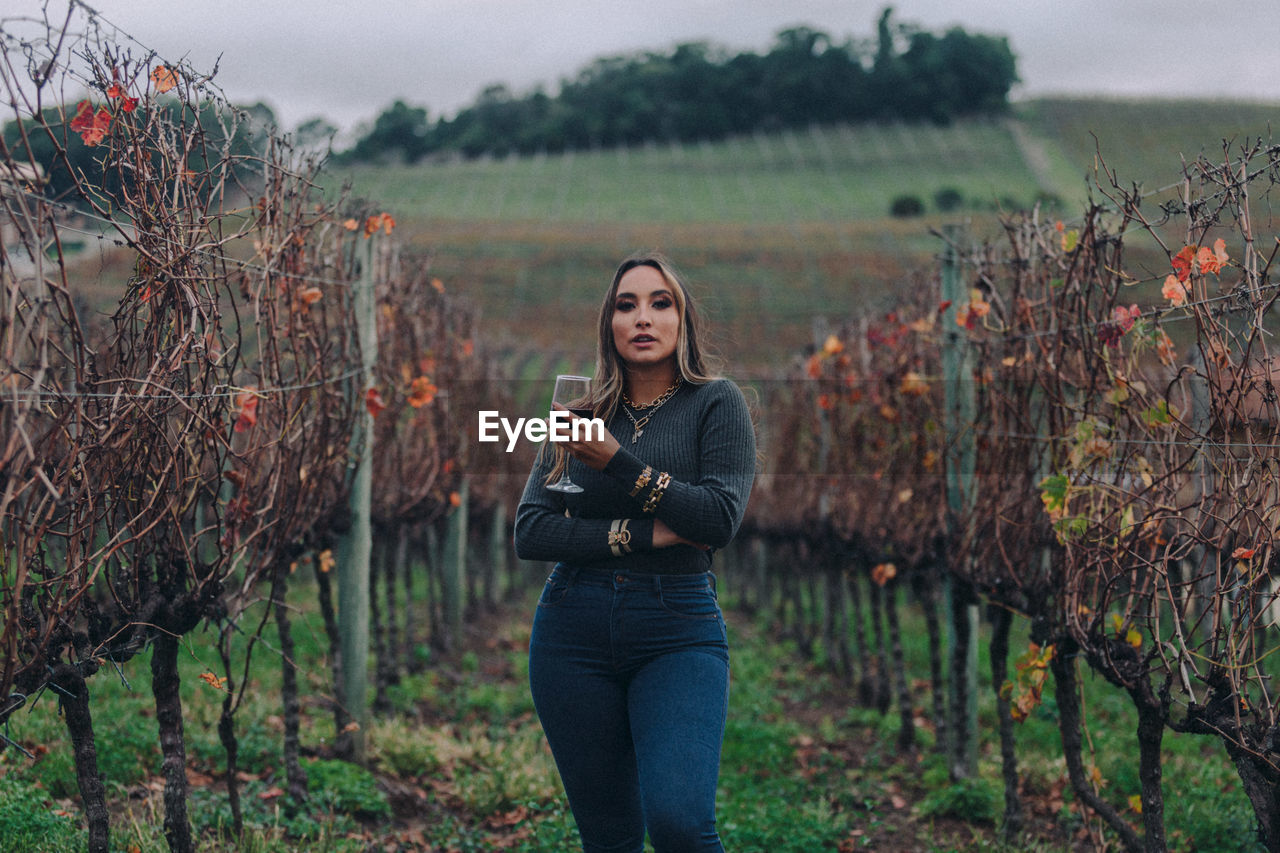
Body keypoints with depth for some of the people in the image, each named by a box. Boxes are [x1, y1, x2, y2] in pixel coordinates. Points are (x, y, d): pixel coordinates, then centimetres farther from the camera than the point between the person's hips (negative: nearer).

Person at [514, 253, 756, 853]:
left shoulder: (716, 404, 3)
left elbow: (721, 519, -11)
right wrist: (641, 534, -10)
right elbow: (530, 532, 0)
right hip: (573, 627, 3)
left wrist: (619, 463, -14)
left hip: (679, 628, -3)